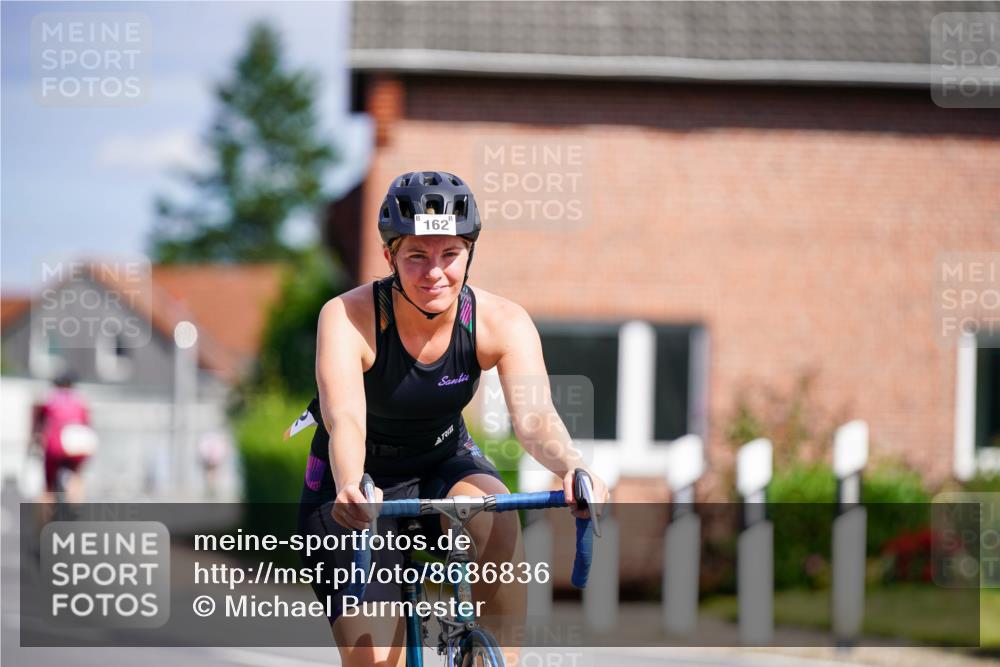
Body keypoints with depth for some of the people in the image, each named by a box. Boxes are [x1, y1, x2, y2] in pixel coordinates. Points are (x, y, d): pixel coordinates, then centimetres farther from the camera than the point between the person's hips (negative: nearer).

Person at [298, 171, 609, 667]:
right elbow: (344, 418, -40)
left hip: (444, 465, 2)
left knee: (498, 522, -34)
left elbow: (533, 415, -33)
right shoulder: (349, 318, -26)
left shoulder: (502, 323, -19)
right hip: (356, 486, -2)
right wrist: (350, 489, -62)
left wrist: (572, 469, -55)